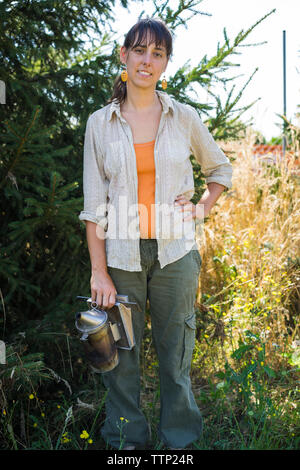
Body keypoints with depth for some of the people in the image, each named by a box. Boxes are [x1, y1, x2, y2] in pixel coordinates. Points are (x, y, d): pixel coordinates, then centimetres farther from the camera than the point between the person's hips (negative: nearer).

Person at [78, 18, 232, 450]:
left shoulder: (184, 118, 3)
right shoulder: (100, 123, 2)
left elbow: (220, 168, 20)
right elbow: (94, 205, 0)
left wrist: (203, 208, 2)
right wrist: (99, 272, -6)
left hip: (175, 252, 0)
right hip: (121, 255, 0)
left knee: (176, 353, 8)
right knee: (121, 355, 6)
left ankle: (179, 440, 26)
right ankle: (127, 441, 25)